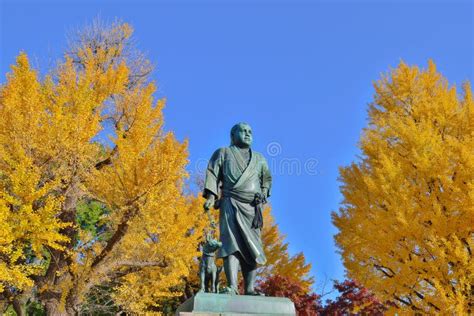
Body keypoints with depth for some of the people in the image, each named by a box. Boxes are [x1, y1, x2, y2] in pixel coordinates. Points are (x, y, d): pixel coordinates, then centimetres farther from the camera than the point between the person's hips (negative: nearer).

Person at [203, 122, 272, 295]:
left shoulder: (259, 159, 23)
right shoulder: (223, 153, 14)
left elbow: (267, 179, 31)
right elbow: (212, 173, 3)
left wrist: (263, 194, 11)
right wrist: (211, 195, -11)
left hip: (253, 207, 4)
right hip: (231, 203, -4)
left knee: (252, 247, -3)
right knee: (232, 242, -18)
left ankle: (249, 289, -2)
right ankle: (232, 287, -25)